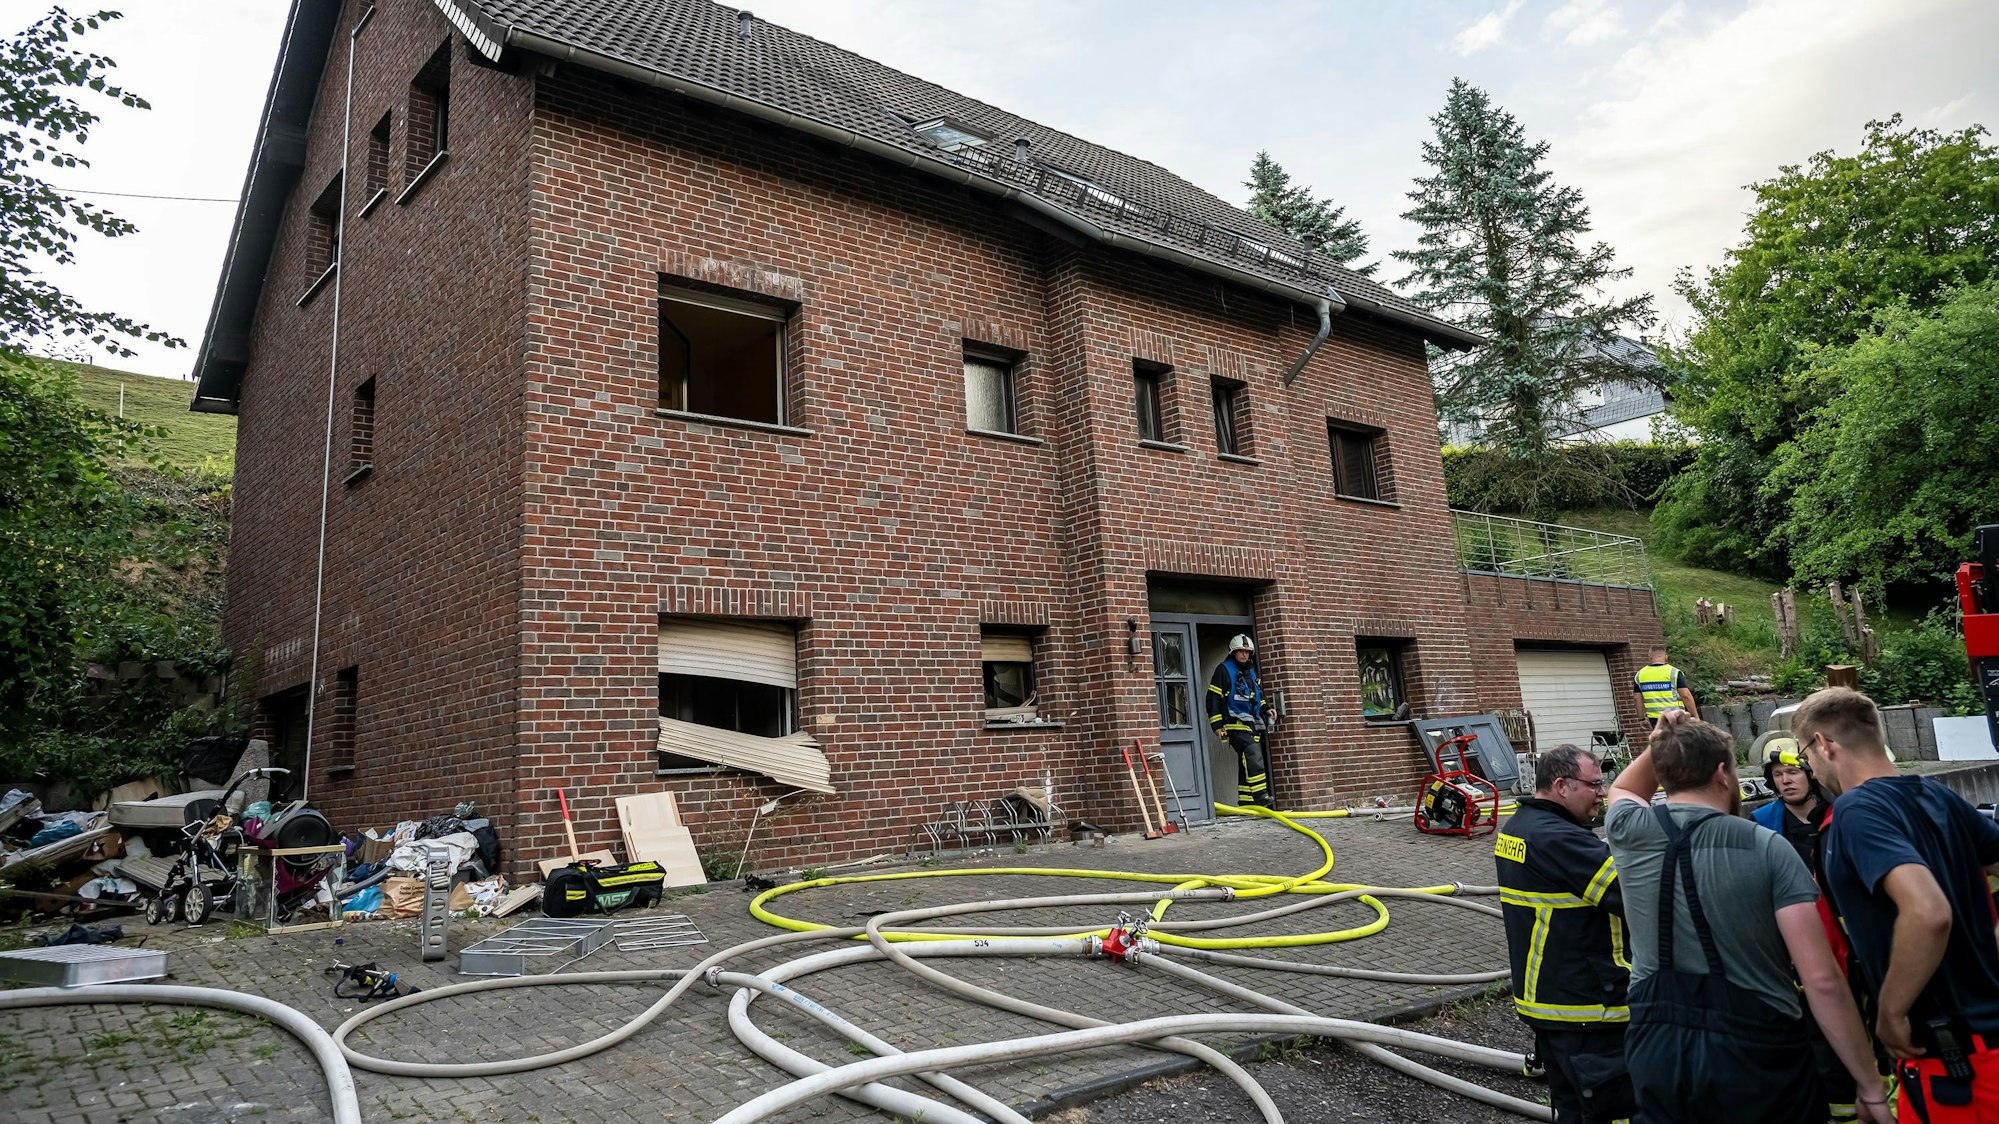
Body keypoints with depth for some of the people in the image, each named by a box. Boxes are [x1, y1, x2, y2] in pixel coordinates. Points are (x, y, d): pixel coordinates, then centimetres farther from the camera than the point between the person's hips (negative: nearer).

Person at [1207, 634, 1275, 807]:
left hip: (1252, 724, 8)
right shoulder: (1224, 669, -3)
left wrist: (1266, 708, 12)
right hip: (1235, 723, -8)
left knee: (1247, 763, 8)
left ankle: (1245, 803, 12)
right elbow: (1213, 698, -6)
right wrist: (1217, 725, -11)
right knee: (1253, 753, -25)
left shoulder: (1251, 671, 20)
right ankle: (1259, 795, -29)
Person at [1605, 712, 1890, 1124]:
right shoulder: (1766, 847, -10)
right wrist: (1870, 1088, -7)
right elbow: (1822, 980, -14)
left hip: (1657, 1050, 3)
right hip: (1757, 1054, -2)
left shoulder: (1630, 832, -3)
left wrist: (1657, 746, 10)